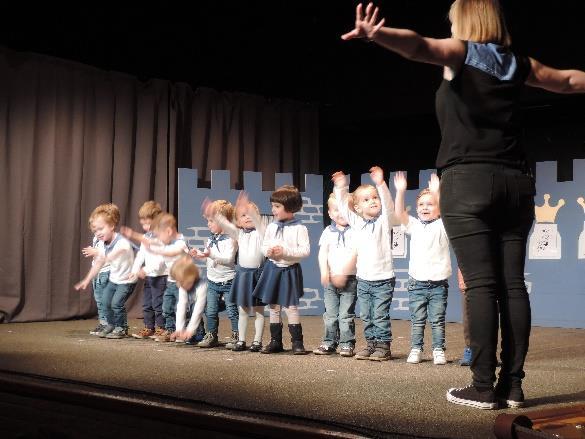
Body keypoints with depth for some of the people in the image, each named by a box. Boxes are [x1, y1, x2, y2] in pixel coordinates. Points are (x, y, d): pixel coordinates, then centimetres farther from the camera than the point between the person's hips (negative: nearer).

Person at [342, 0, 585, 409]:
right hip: (515, 181, 5)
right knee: (512, 283, 3)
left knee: (481, 284, -8)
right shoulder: (519, 64, 18)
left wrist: (377, 33, -35)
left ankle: (484, 386, -9)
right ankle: (513, 383, 4)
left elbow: (418, 46, -17)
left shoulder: (460, 52, 4)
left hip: (469, 179, -4)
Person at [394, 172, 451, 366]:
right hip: (417, 282, 2)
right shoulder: (414, 225, 7)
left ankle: (438, 350, 11)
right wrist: (400, 191, -21)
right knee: (417, 320, 7)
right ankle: (416, 349, 14)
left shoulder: (442, 225, 1)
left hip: (438, 282, -2)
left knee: (438, 321, 3)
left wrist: (436, 192, -32)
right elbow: (399, 213, -8)